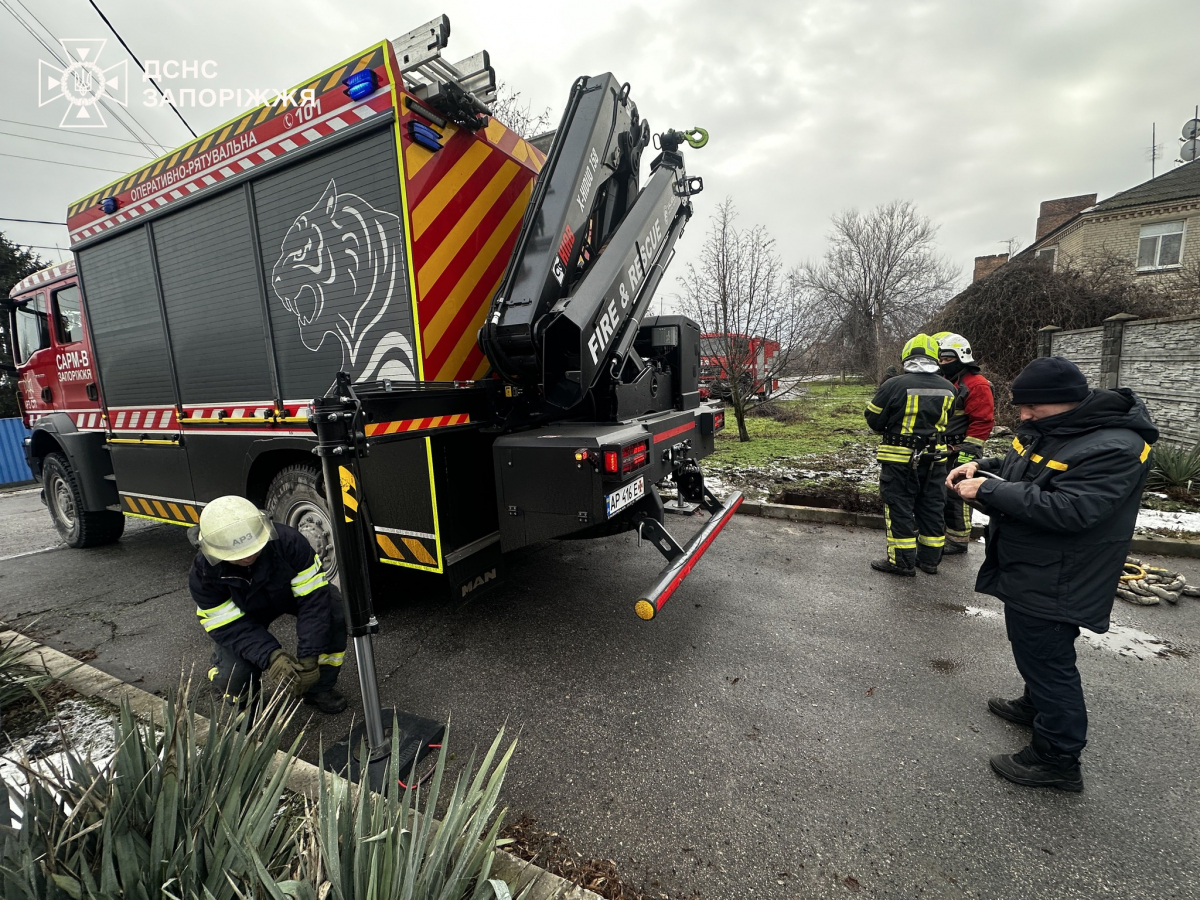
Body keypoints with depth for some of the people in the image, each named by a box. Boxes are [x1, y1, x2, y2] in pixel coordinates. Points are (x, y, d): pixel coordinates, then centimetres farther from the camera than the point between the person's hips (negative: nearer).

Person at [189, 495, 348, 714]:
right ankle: (243, 699, 19)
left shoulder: (287, 541, -35)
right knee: (232, 679, -23)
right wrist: (270, 657, -42)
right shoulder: (203, 574, -29)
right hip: (244, 615, 1)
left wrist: (308, 656, -37)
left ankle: (319, 687, -7)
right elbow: (230, 628, -26)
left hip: (291, 594, 0)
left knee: (334, 608, -31)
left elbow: (313, 596, -33)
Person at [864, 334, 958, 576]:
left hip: (900, 459, -5)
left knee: (899, 508, 4)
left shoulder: (894, 385, -16)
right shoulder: (948, 389, 2)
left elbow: (873, 420, -8)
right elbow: (945, 422, 12)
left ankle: (902, 561, 9)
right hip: (934, 458, 5)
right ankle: (930, 559, 26)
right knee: (931, 507, 15)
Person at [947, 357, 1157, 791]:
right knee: (1035, 651, 26)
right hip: (1027, 572, 10)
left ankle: (1057, 759, 20)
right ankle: (1036, 706, 48)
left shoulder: (1113, 447, -25)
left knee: (1047, 659, 4)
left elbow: (1068, 511, -33)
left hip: (1052, 584, -9)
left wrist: (989, 491, -29)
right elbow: (1021, 471, 20)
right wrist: (982, 468, 0)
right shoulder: (1046, 429, 5)